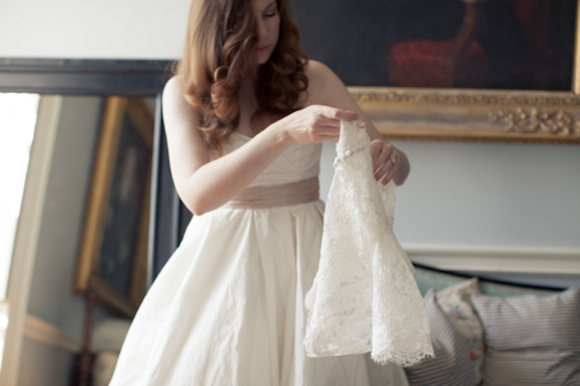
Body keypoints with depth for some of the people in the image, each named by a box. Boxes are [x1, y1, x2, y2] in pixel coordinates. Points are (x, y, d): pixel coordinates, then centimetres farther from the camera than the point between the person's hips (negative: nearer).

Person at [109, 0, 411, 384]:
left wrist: (388, 159, -26)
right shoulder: (184, 92, -4)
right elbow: (197, 194, -21)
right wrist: (284, 133, -32)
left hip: (304, 252, 1)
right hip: (223, 255, 0)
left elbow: (399, 166, -1)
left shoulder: (312, 78, -2)